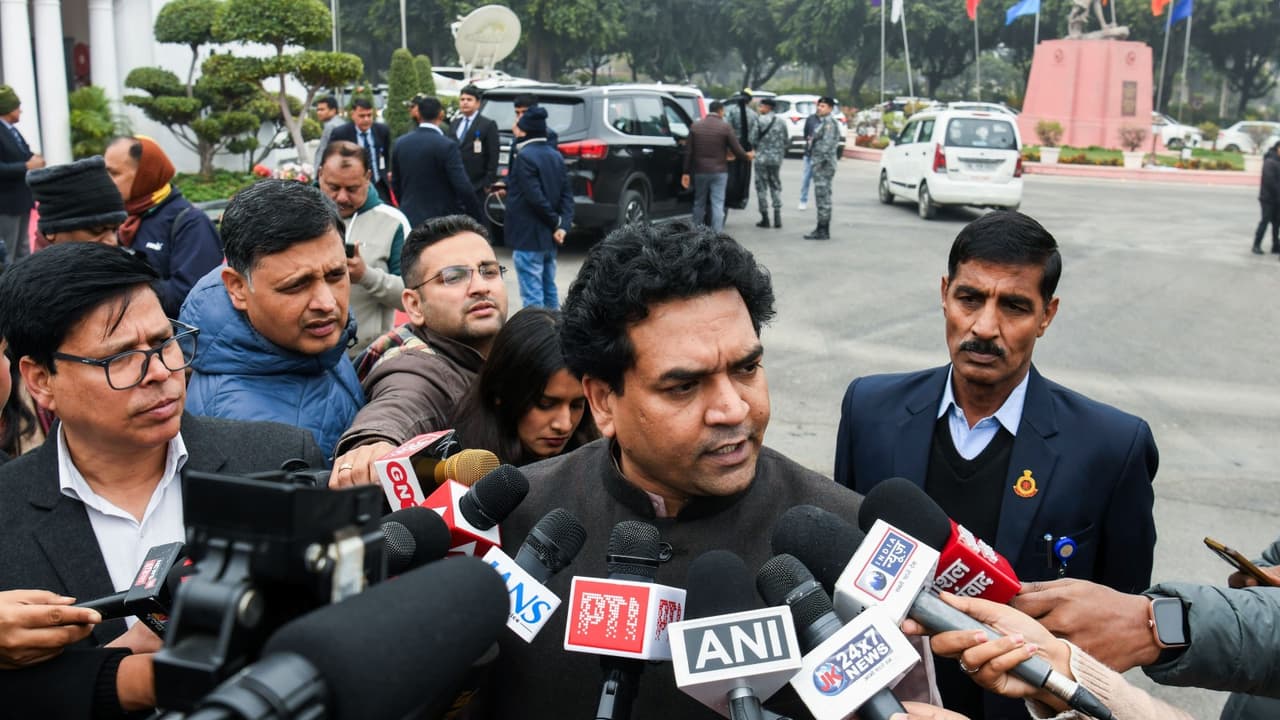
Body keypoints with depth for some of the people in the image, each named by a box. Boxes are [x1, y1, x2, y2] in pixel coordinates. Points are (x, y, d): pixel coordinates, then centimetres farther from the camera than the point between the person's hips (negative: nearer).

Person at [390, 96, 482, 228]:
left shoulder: (401, 143, 5)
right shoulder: (447, 146, -15)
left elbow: (395, 183, 14)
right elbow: (463, 187, -19)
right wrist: (475, 217, -9)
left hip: (409, 218, 6)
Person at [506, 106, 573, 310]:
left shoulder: (525, 157, -15)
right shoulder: (555, 156, 10)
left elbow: (535, 197, -20)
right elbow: (567, 193, 5)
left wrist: (557, 222, -9)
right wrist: (563, 225, -4)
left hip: (528, 238, -8)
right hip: (549, 238, 8)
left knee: (532, 295, -5)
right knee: (549, 290, 17)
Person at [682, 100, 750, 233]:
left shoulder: (696, 126, 3)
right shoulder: (725, 127, -7)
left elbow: (689, 152, 2)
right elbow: (737, 150, -6)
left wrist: (686, 172, 6)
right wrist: (747, 155, 15)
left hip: (700, 171, 3)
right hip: (719, 172, -3)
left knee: (699, 204, 15)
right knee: (718, 204, -1)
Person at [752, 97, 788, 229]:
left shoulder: (760, 121, -10)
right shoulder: (782, 121, 5)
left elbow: (753, 140, -9)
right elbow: (786, 140, 7)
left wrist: (756, 148, 12)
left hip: (762, 158, -5)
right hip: (777, 159, 5)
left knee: (762, 187, 3)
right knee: (776, 186, 13)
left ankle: (765, 218, 2)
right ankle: (777, 217, 7)